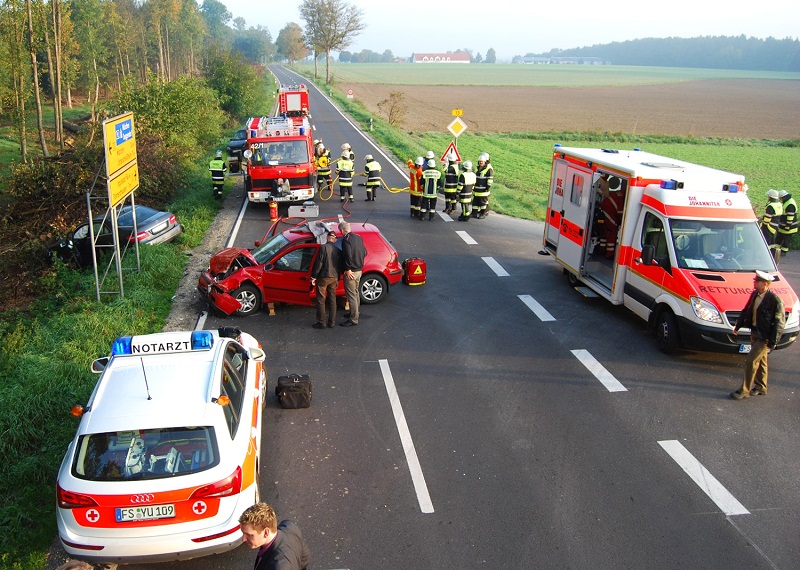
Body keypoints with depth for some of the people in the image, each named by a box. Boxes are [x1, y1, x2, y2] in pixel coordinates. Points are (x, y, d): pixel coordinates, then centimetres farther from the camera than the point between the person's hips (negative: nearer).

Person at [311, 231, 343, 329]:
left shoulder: (323, 248, -12)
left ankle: (321, 322, 3)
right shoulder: (338, 251, 5)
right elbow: (339, 266, 11)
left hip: (323, 277, -5)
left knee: (321, 300, 2)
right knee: (332, 300, 13)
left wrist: (313, 277, -9)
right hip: (334, 278, 5)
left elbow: (318, 263, -14)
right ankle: (332, 322, 16)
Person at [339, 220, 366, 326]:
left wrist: (348, 269, -20)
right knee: (356, 293, 23)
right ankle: (355, 313, 39)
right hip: (359, 270, 9)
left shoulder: (346, 240, -19)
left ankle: (353, 319, 3)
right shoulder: (358, 238, 8)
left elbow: (348, 255, -28)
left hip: (351, 272, -9)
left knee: (351, 295, -2)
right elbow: (364, 252, 13)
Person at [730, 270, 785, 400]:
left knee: (751, 361, -8)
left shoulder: (775, 300, -20)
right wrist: (737, 326, 18)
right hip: (754, 333, 8)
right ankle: (761, 388, 33)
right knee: (760, 361, 19)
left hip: (764, 337, -8)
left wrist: (772, 343, -17)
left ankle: (745, 391, 1)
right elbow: (746, 311, 15)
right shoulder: (754, 294, 1)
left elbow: (779, 324, -17)